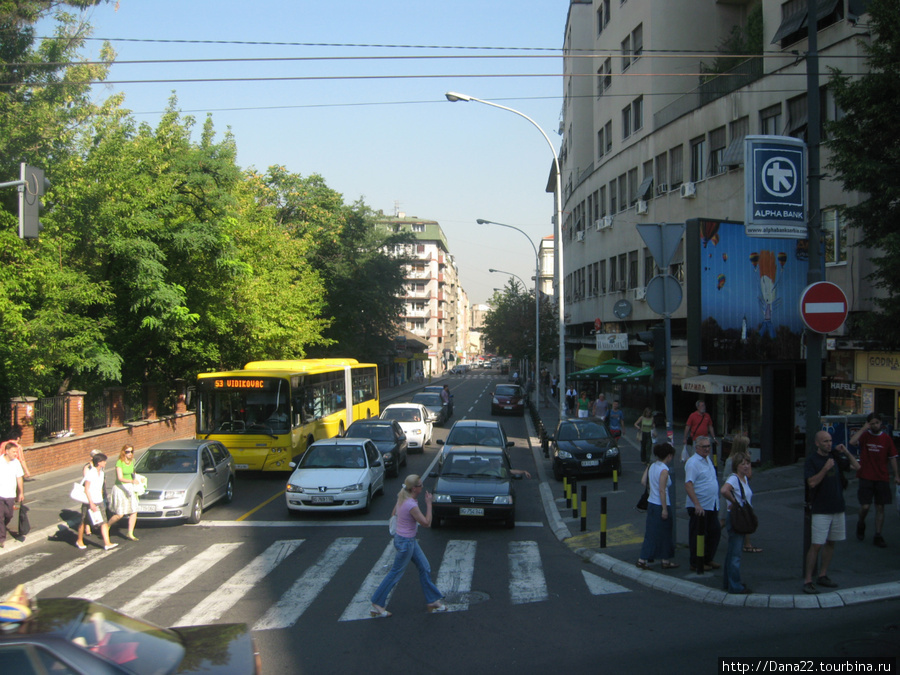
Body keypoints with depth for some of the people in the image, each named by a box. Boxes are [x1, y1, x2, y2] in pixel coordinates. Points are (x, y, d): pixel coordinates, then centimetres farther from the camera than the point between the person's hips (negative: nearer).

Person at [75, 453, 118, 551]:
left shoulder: (101, 473, 8)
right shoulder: (91, 473, -15)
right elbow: (86, 489, -16)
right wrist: (91, 504, -19)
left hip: (99, 501, 6)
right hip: (89, 502, -6)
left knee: (104, 522, -4)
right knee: (83, 522, 10)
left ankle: (107, 543, -8)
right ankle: (79, 541, 29)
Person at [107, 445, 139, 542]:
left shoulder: (132, 461, 5)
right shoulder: (119, 463, -16)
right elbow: (120, 478, -26)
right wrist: (131, 481, -39)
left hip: (129, 488, 6)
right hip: (120, 488, -6)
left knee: (134, 512, 0)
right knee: (120, 514, -6)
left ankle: (130, 534, 10)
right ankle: (107, 526, 19)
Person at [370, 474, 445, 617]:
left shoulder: (402, 497, -1)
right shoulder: (412, 505, -28)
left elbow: (393, 514, 13)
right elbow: (426, 523, -21)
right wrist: (429, 503, -16)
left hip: (410, 540, 10)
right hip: (406, 542, -10)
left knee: (425, 568, 15)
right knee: (396, 574, 3)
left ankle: (432, 601, 26)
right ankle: (377, 604, 13)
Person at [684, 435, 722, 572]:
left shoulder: (707, 460, 12)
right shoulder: (693, 463, -17)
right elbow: (688, 485, -24)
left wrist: (716, 504, 20)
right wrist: (697, 505, -31)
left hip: (712, 506, 9)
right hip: (699, 507, -9)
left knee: (715, 532, 15)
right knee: (698, 535, 1)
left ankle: (708, 559, 29)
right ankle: (696, 564, 11)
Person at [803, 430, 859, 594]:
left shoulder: (835, 457, 8)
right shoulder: (812, 459, -8)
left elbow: (856, 467, 11)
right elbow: (812, 482, -16)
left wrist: (846, 453, -3)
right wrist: (825, 468, -24)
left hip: (838, 507, 6)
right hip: (821, 510, -6)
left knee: (831, 543, 11)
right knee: (816, 545, -8)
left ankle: (822, 576, 22)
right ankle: (808, 580, -3)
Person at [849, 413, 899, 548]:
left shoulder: (886, 438, 4)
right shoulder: (864, 435, -1)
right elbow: (852, 441, -23)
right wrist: (864, 428, -17)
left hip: (882, 478, 2)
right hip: (866, 477, -2)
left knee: (880, 507, 3)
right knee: (865, 506, -7)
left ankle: (878, 536, 11)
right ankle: (861, 524, 24)